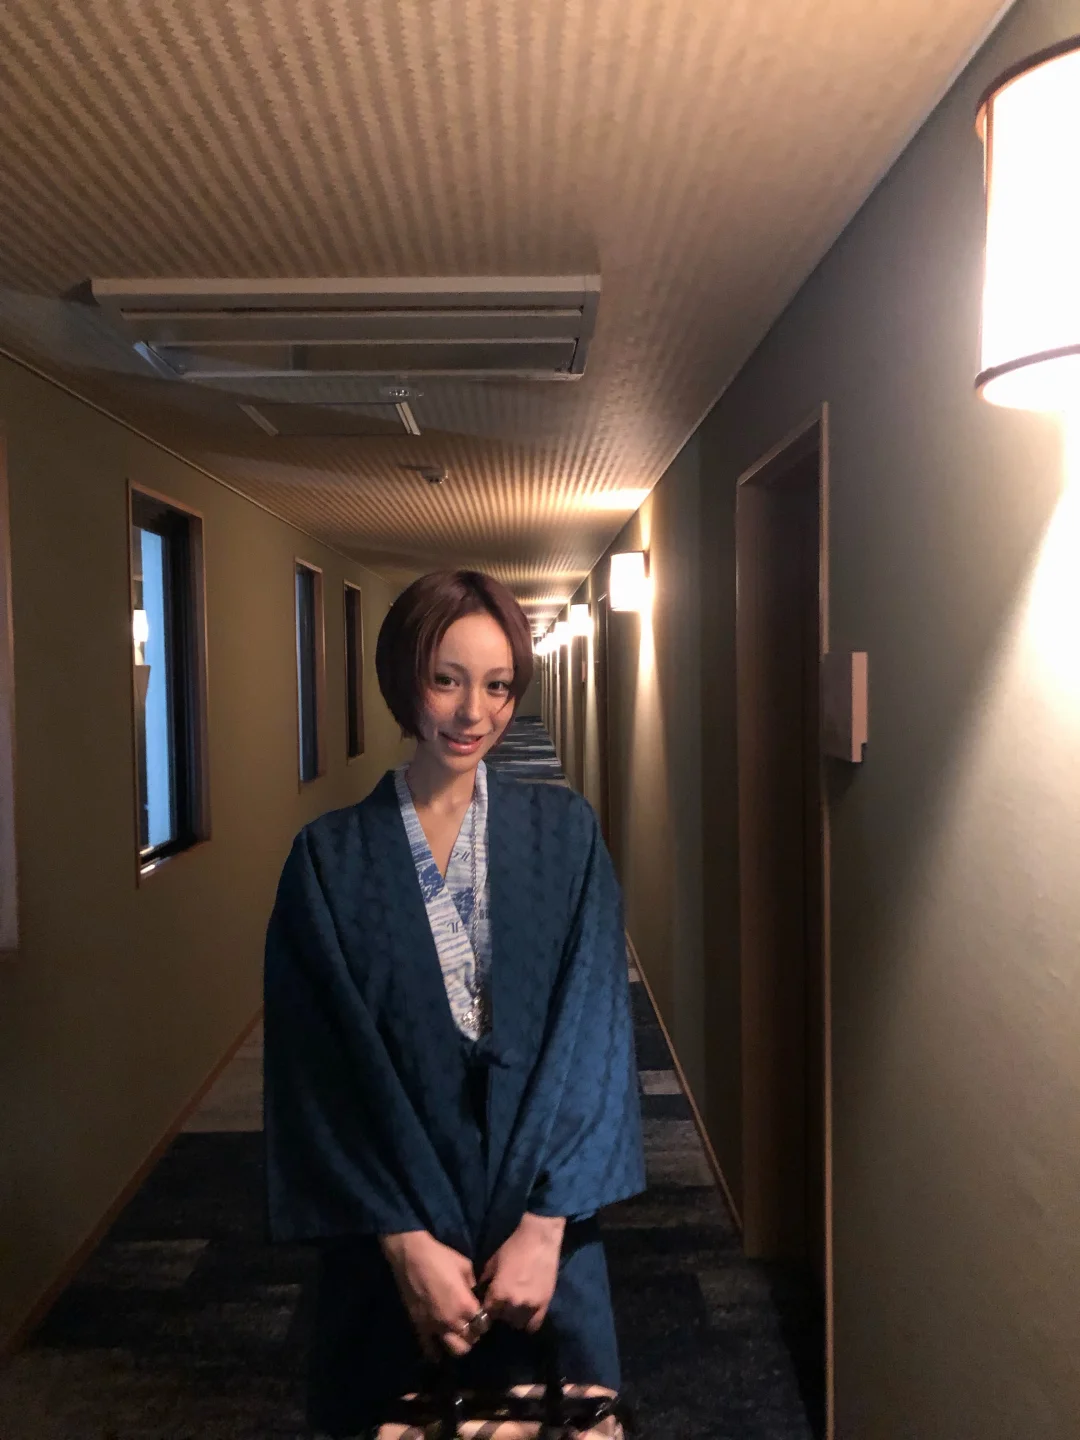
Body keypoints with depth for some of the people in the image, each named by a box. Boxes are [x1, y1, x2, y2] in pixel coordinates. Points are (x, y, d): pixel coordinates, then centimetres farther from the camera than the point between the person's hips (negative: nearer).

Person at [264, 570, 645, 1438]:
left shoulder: (564, 834, -4)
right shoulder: (332, 857, -6)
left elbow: (593, 1027, -7)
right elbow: (323, 1063, -8)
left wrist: (544, 1224, -14)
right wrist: (407, 1239, -13)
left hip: (541, 1203, 1)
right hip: (390, 1211, 0)